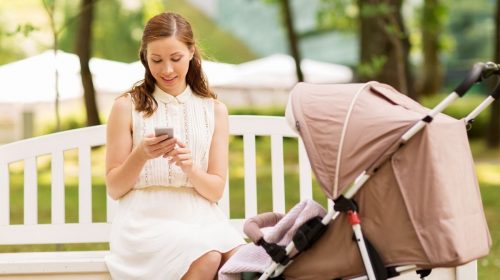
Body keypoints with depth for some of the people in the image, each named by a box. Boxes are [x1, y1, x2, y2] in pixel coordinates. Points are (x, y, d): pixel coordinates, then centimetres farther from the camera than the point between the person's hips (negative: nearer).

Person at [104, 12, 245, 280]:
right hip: (146, 218, -2)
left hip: (200, 217, 2)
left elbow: (215, 190, 8)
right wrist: (141, 155, -14)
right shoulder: (127, 106, 4)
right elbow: (114, 189, 5)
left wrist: (190, 169, -14)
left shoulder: (214, 110, 12)